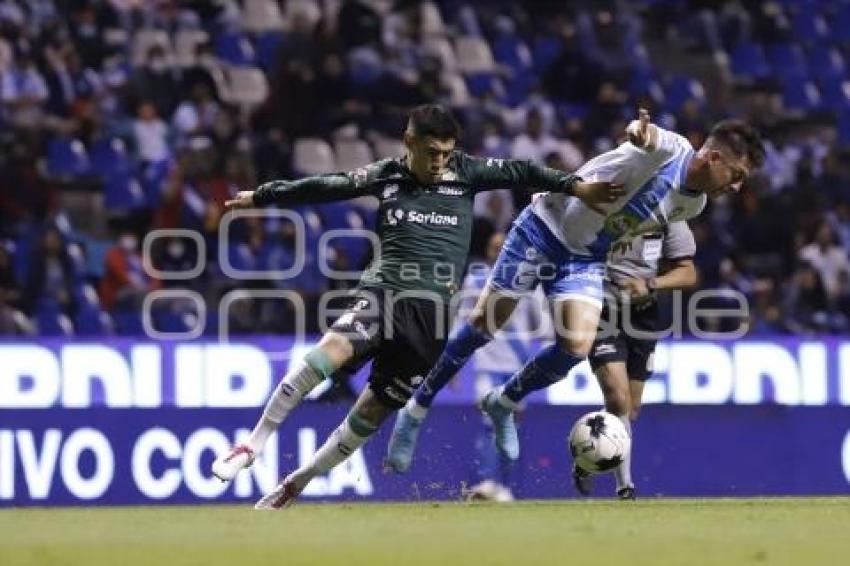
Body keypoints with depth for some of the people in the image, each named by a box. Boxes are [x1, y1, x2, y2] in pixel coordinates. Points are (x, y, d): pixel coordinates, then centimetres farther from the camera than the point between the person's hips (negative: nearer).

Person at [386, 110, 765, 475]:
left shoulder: (692, 205, 1)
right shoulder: (669, 151, -23)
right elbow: (647, 137, -46)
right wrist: (641, 132, -67)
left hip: (586, 258, 6)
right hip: (545, 228, -6)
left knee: (576, 346, -13)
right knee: (483, 324, -2)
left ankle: (503, 404, 13)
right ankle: (415, 411, 14)